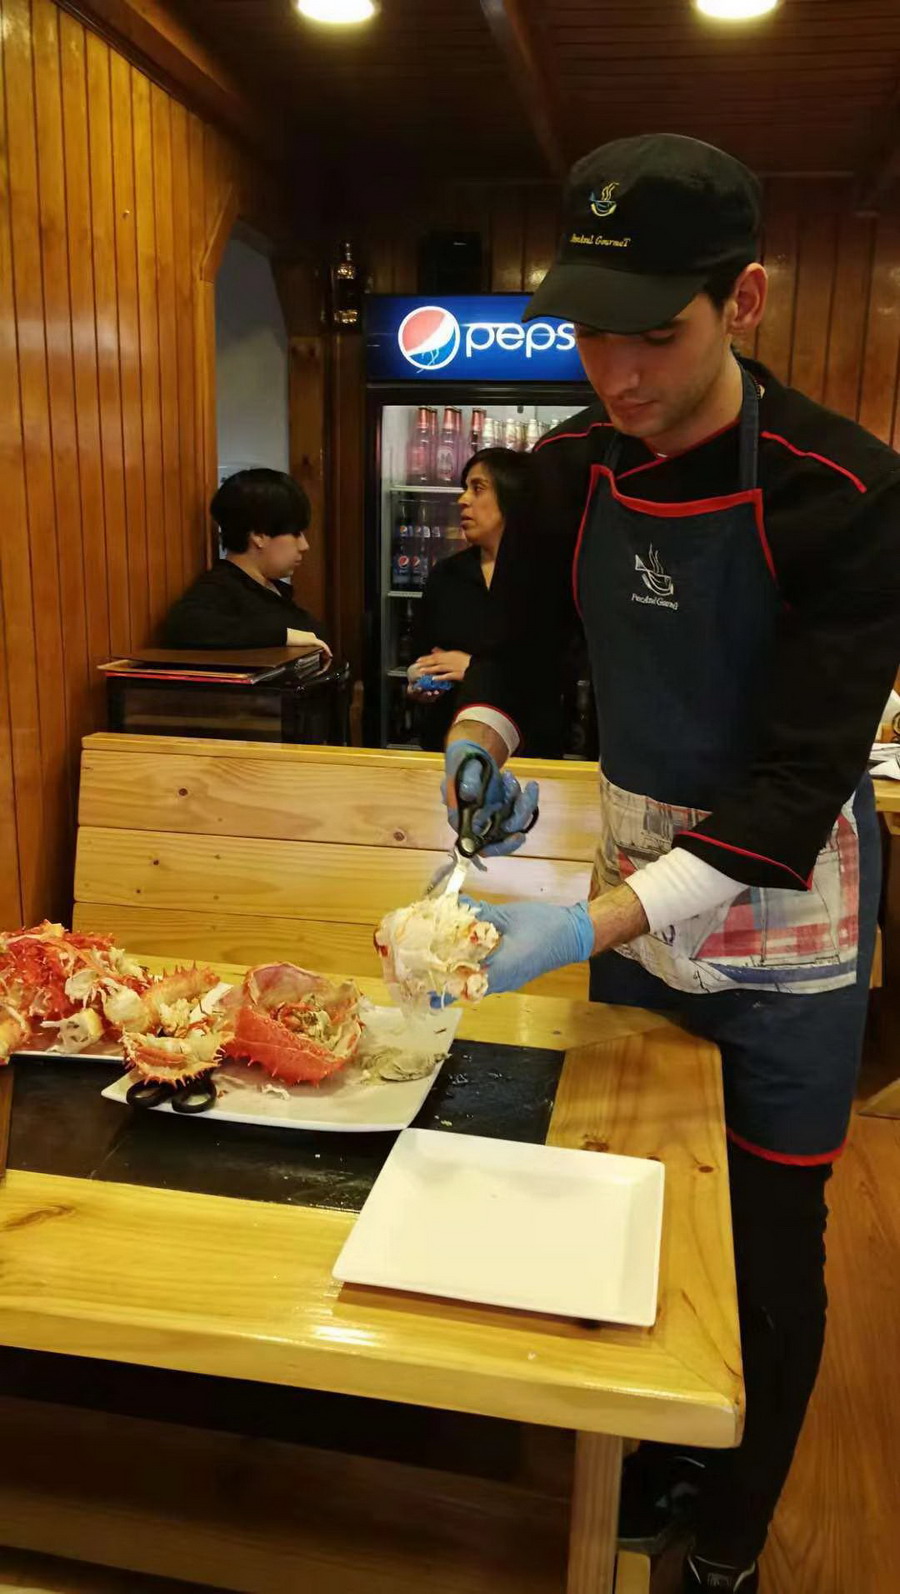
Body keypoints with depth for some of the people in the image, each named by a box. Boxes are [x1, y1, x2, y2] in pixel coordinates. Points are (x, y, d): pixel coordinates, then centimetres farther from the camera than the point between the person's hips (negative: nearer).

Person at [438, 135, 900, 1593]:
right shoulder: (572, 470, -6)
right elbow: (519, 633, 9)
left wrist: (596, 923, -36)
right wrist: (481, 738, -12)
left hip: (783, 929, -4)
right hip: (632, 898, 5)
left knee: (770, 1255, 11)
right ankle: (658, 1466, 46)